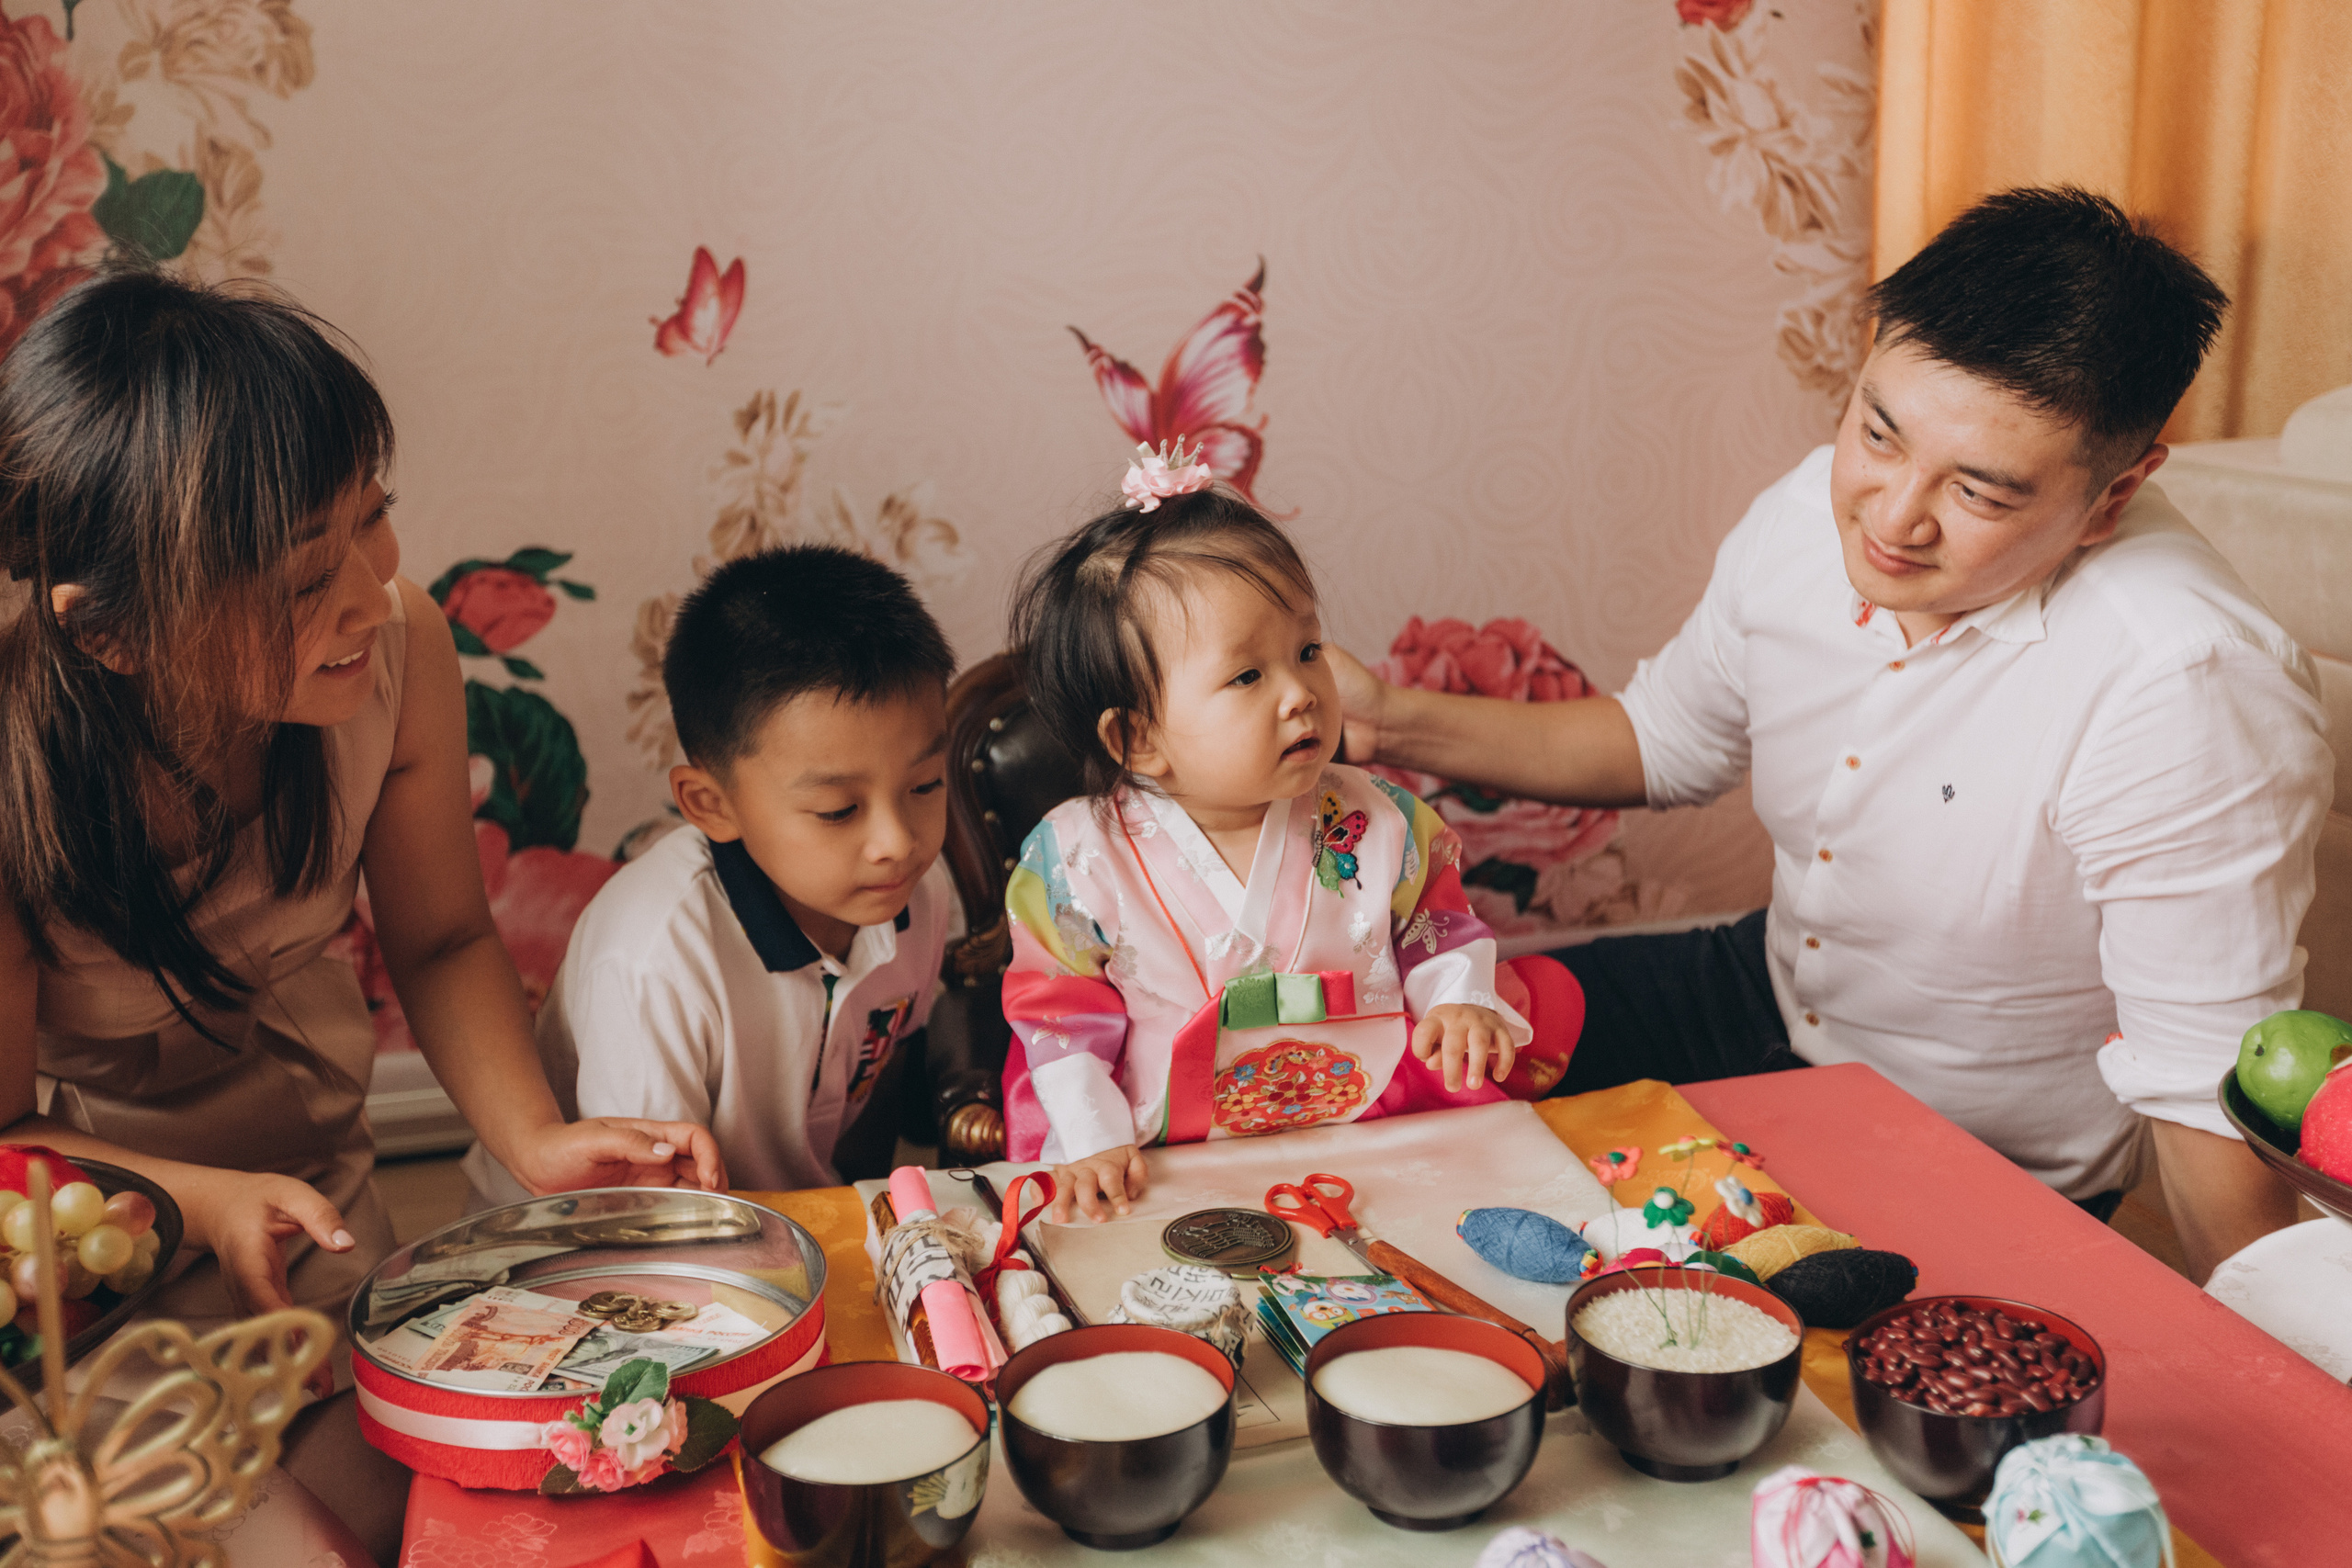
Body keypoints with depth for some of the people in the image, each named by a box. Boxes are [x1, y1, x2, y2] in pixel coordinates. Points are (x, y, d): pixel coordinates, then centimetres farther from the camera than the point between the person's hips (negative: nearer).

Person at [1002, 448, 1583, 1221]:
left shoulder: (1375, 824, 1)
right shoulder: (1077, 860, -5)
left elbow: (1438, 928, 15)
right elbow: (1063, 1018, 1)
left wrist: (1462, 1003, -3)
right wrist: (1093, 1144, -9)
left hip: (1380, 1122, 3)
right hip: (1179, 1161, -2)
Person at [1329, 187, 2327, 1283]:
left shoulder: (2184, 693, -33)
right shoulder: (1814, 514, -12)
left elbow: (2210, 1083, -25)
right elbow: (1669, 739, 7)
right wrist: (1394, 722, -2)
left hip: (1984, 1165, -6)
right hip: (1775, 987, 6)